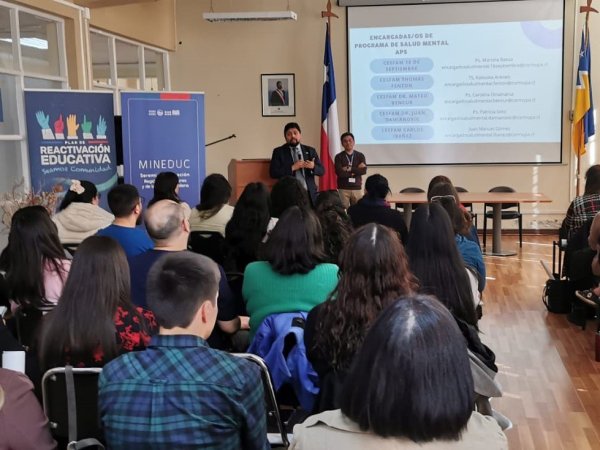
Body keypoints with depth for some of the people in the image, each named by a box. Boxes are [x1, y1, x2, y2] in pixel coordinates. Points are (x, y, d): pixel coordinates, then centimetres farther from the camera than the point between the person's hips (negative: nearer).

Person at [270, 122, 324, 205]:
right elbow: (273, 173, -5)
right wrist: (292, 168, -13)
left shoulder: (310, 151, 13)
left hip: (309, 194, 3)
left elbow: (322, 171, 11)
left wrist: (313, 166, -11)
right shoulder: (279, 152, 6)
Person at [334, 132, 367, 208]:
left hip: (357, 189, 2)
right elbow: (340, 173, -12)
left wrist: (350, 169, -11)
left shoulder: (360, 156, 8)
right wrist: (356, 170, -8)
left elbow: (364, 170, -5)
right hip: (343, 189, -2)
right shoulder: (339, 157, 2)